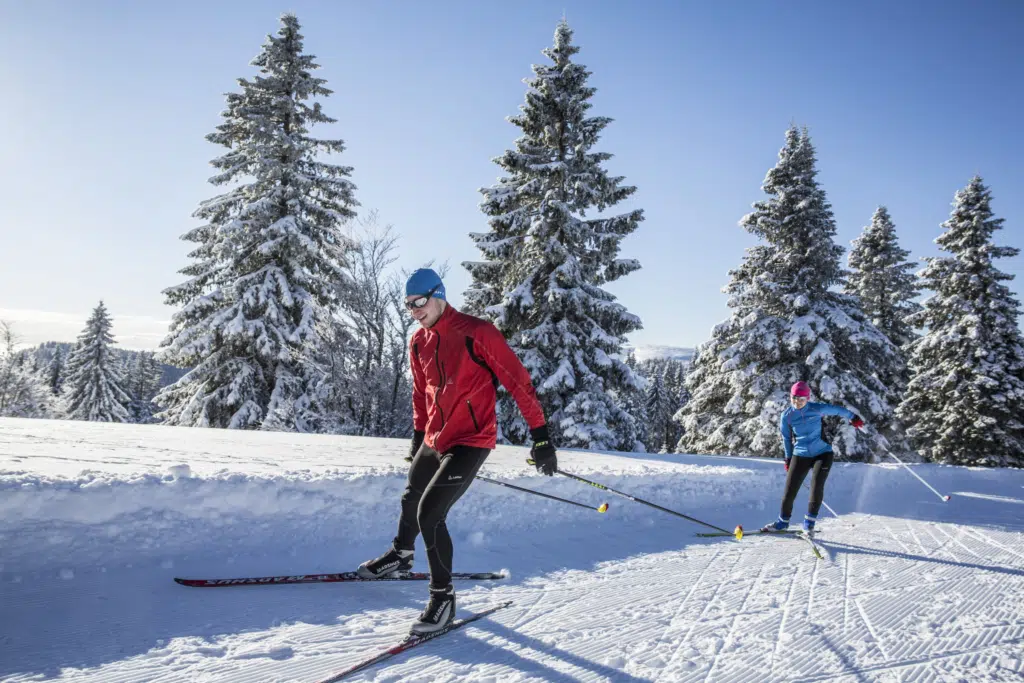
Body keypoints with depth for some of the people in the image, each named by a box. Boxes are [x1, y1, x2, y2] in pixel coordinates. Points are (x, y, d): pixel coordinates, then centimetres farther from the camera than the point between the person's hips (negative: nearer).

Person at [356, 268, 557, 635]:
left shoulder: (476, 333, -19)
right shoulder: (418, 342, 3)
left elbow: (518, 381, -17)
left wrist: (540, 435, -17)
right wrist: (418, 435, 23)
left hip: (471, 441, -7)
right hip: (434, 440, 8)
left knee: (429, 513, -15)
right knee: (411, 499, 25)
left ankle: (443, 597, 3)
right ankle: (401, 554, 54)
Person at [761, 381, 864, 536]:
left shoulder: (817, 409, -13)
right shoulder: (787, 416, -7)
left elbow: (837, 410, 3)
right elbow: (787, 438, 7)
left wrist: (853, 417, 18)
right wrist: (788, 457, 13)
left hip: (823, 453, -2)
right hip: (801, 455, 2)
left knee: (816, 487, -15)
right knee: (790, 490, 0)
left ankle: (809, 524, -2)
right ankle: (783, 522, 19)